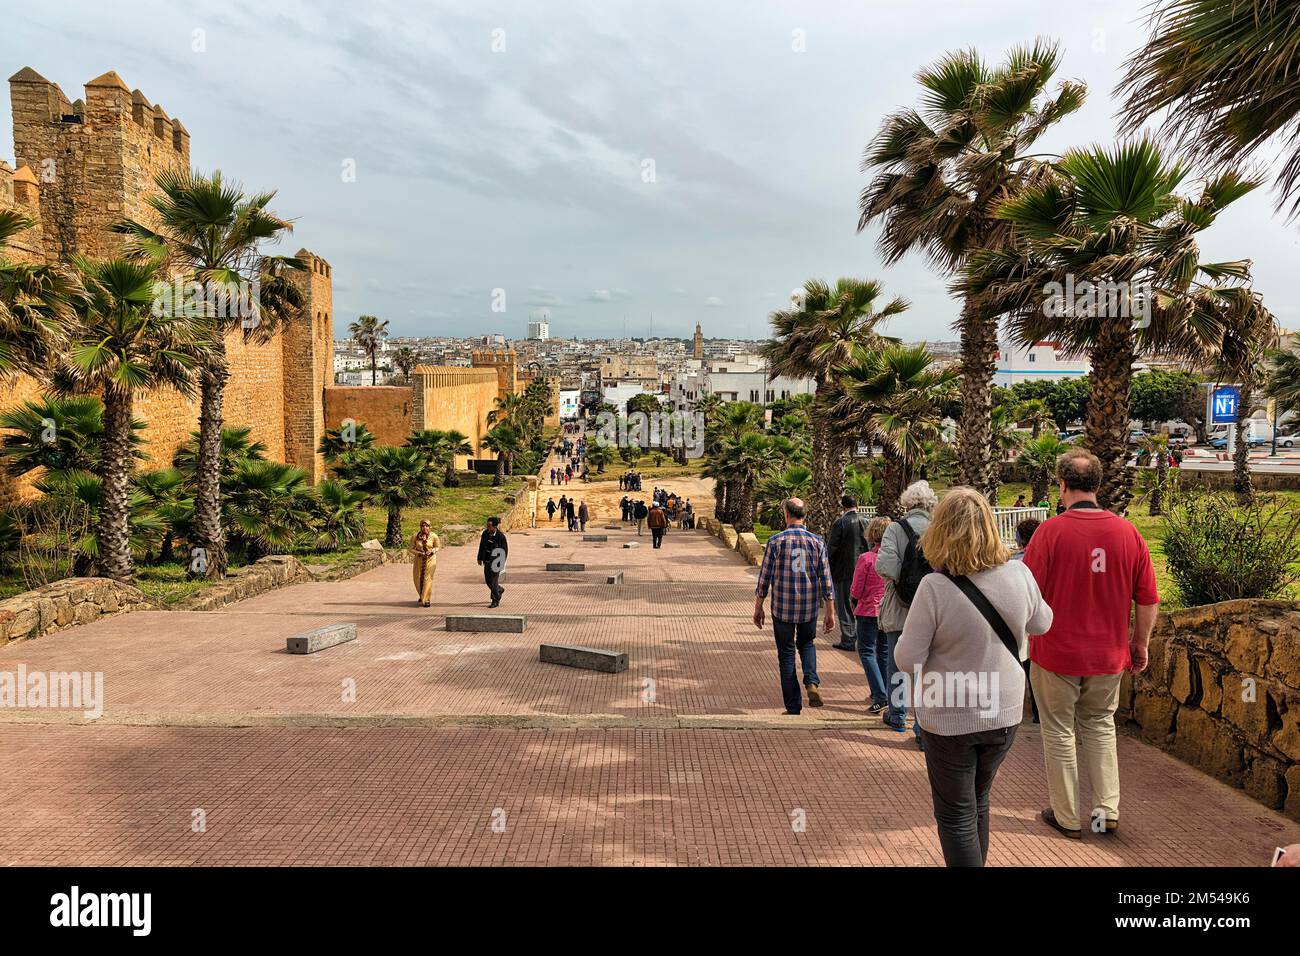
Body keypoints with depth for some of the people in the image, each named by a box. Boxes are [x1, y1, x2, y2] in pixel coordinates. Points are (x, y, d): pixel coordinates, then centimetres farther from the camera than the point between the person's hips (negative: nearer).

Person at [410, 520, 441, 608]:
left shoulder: (433, 536, -8)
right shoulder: (415, 537, -7)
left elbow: (437, 547, 4)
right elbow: (411, 549, -1)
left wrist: (431, 551, -16)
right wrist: (419, 553, -18)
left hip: (430, 560, -2)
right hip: (419, 560, 2)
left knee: (427, 579, -7)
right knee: (418, 579, 8)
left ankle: (427, 599, -1)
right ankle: (421, 595, 34)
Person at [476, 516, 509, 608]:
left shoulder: (501, 536, -18)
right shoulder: (485, 533, -2)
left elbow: (505, 550, -12)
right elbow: (481, 546, 11)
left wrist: (502, 563, -13)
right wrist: (480, 558, 13)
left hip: (496, 562, -6)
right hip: (487, 561, 6)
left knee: (493, 580, -5)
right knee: (487, 580, 12)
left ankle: (495, 601, 10)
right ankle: (499, 590, 41)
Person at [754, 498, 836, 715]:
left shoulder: (775, 541, -8)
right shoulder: (817, 541, -2)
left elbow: (764, 577, -4)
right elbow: (826, 579, -1)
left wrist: (758, 608, 7)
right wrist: (830, 613, 6)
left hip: (782, 607, -2)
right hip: (810, 607, 2)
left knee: (786, 654, 9)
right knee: (807, 643, 26)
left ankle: (793, 708, 11)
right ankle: (812, 682, 1)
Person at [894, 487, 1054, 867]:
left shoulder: (935, 588, -24)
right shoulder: (1019, 575, -11)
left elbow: (907, 660, -18)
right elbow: (1042, 623, 9)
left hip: (950, 718, -5)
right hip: (1004, 712, 5)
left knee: (955, 815, 12)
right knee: (978, 802, 25)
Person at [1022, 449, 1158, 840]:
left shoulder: (1050, 531, -16)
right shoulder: (1128, 532, -4)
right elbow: (1148, 600, 1)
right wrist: (1141, 645, 14)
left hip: (1056, 652, -4)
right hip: (1109, 655, 4)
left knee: (1059, 731, 11)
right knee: (1100, 726, 22)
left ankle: (1067, 818, 21)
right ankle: (1107, 811, 23)